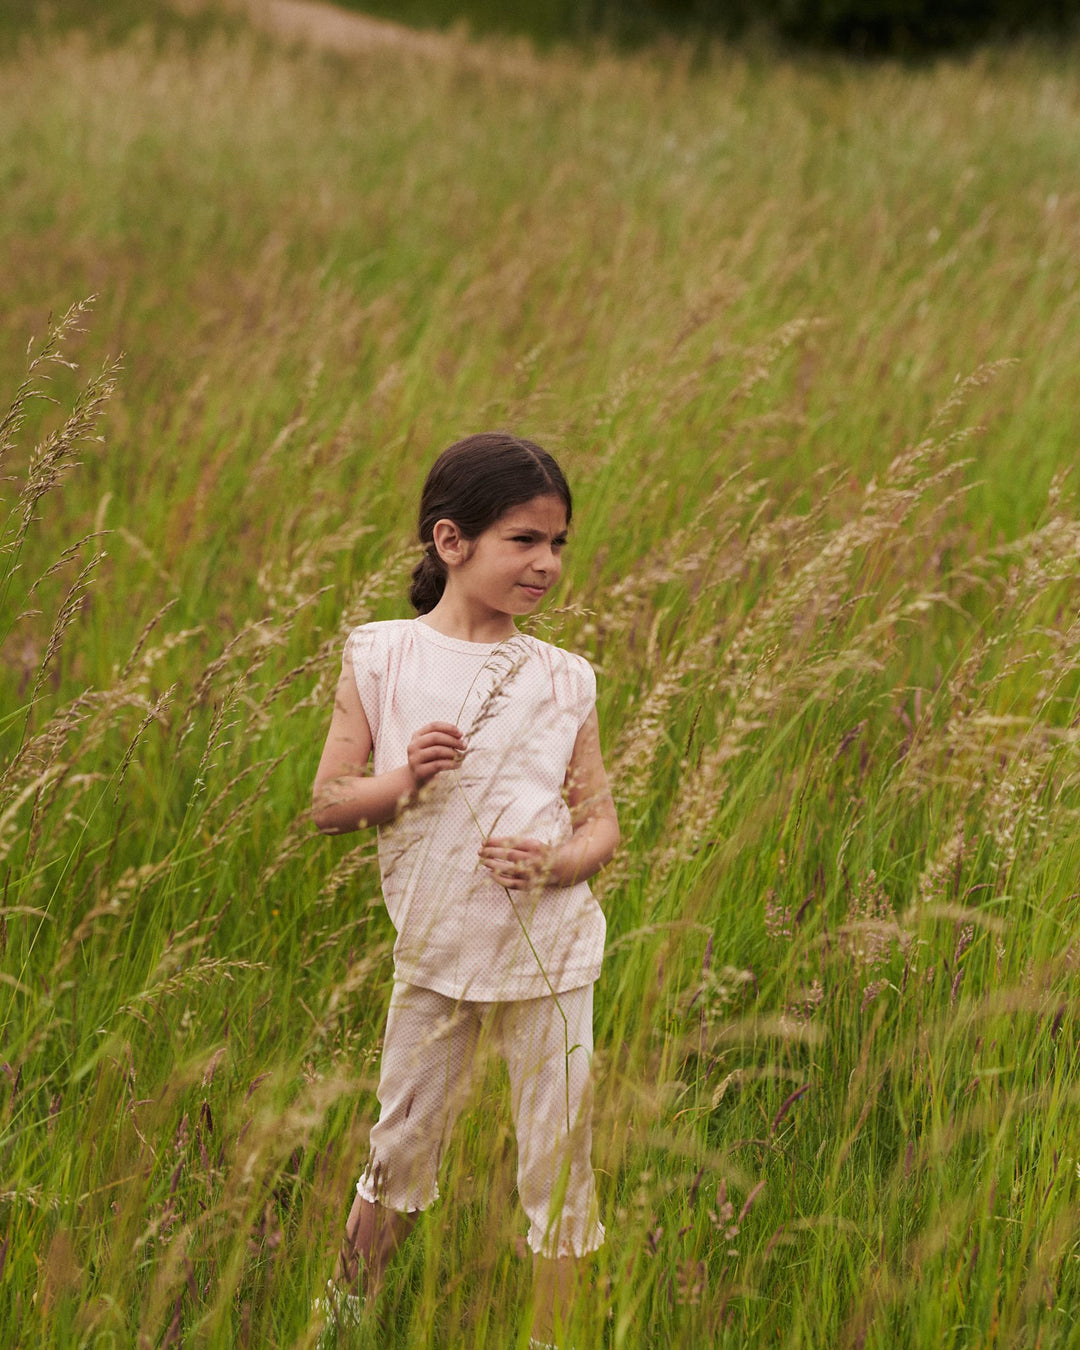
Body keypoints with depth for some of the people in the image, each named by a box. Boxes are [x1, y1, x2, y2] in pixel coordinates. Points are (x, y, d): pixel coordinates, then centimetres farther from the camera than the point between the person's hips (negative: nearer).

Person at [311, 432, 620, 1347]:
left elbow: (601, 823, 2)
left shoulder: (563, 679, -1)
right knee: (400, 1153, 14)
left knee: (559, 1166, 3)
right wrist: (404, 777, -20)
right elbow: (329, 805, -1)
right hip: (435, 954, 0)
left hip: (551, 957, 0)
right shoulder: (382, 659, -3)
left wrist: (558, 860, -19)